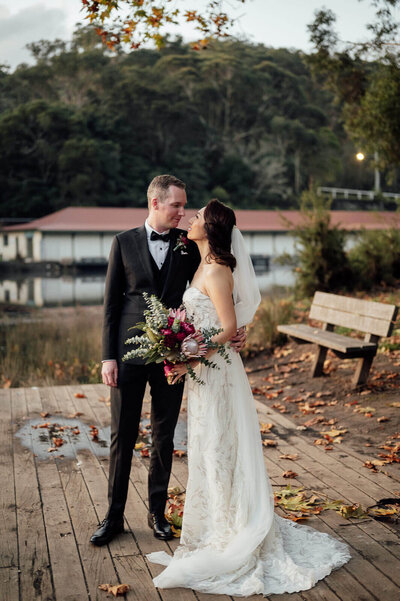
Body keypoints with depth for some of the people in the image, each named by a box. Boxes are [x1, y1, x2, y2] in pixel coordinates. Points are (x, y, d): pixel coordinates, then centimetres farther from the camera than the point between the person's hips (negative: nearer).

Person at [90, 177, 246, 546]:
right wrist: (108, 357, -4)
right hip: (130, 352, -1)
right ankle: (114, 516, 21)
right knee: (122, 436, 7)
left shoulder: (189, 244, 4)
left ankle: (157, 512, 26)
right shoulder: (125, 242, 2)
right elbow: (111, 303, 1)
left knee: (164, 436, 11)